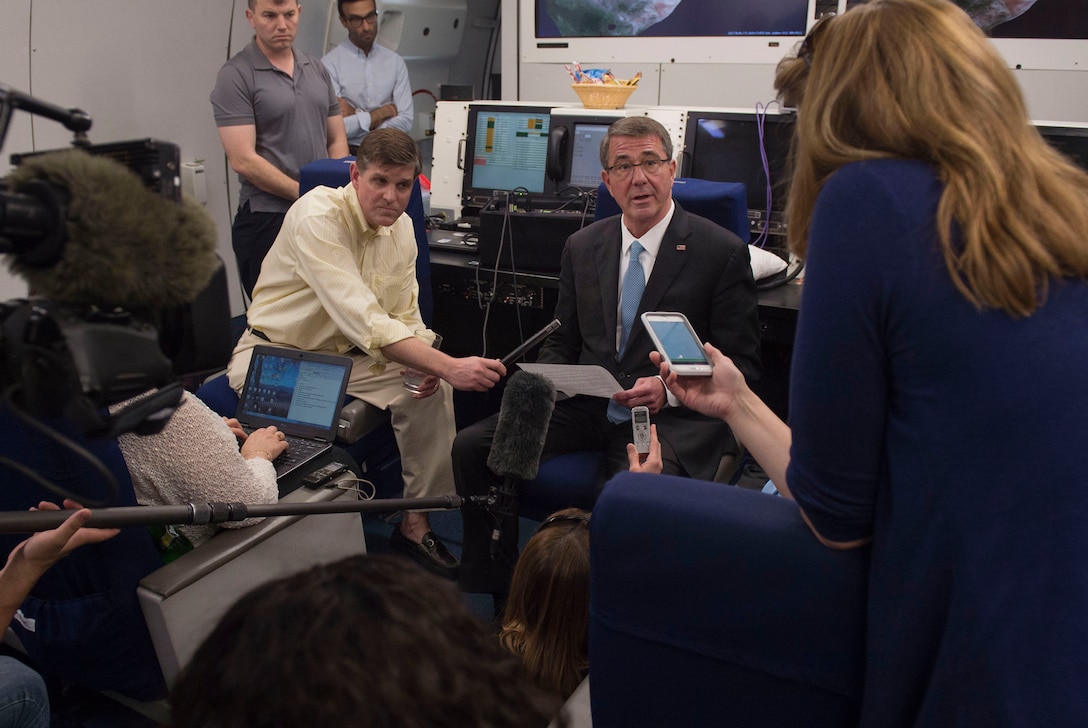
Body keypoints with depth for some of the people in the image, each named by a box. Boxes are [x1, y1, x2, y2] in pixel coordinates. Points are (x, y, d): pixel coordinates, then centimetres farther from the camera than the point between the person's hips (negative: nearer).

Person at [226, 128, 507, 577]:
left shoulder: (401, 226, -1)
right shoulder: (317, 217, -26)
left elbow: (406, 317, 2)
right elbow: (364, 321, -37)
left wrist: (429, 363, -21)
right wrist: (449, 366, -45)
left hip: (346, 356, 6)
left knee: (431, 387, -15)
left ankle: (415, 522, -3)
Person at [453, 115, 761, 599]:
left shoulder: (722, 251, -3)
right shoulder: (582, 247, 13)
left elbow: (742, 365, -2)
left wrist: (669, 388, -18)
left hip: (671, 417, -4)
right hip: (585, 406, 5)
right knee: (472, 446, -13)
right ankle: (491, 593, 3)